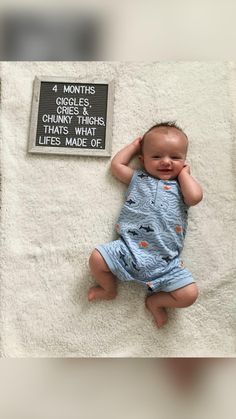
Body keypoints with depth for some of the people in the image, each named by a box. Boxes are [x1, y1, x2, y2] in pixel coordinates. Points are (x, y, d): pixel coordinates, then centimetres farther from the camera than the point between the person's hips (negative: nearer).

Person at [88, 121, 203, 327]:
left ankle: (156, 301, 19)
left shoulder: (181, 186, 11)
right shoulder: (138, 178, 15)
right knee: (97, 258, -13)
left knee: (190, 294, -11)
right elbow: (117, 165, 14)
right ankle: (109, 288, 19)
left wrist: (183, 172, 6)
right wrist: (134, 145, 22)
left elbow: (195, 197, -10)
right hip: (129, 248, 1)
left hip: (166, 260, 0)